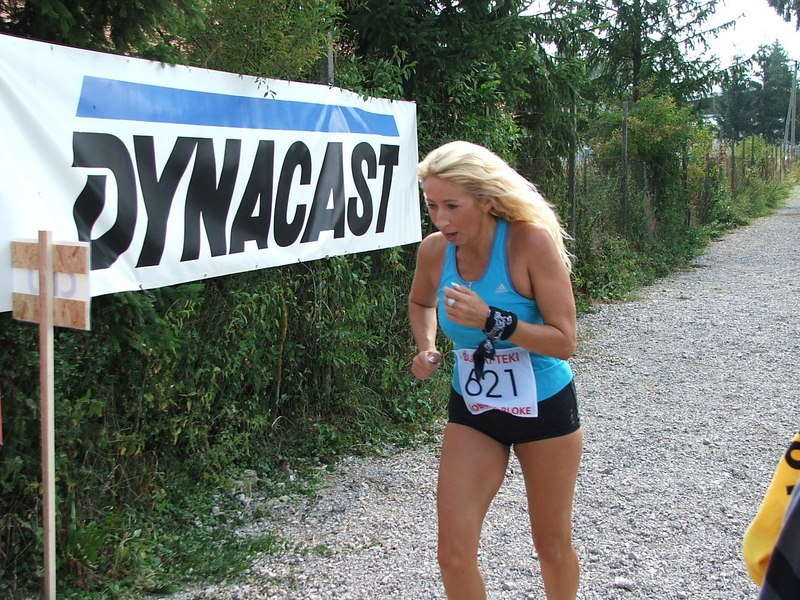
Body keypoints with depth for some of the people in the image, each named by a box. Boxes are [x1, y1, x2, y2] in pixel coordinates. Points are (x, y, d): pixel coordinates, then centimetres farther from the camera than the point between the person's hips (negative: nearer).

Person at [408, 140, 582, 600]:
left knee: (554, 545, 16)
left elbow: (564, 342, -24)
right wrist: (426, 348, -5)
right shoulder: (434, 251, -11)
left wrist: (491, 320, -35)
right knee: (454, 556, 1)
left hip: (544, 407, -3)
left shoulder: (531, 241, -24)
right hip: (471, 411, 3)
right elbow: (420, 303, 13)